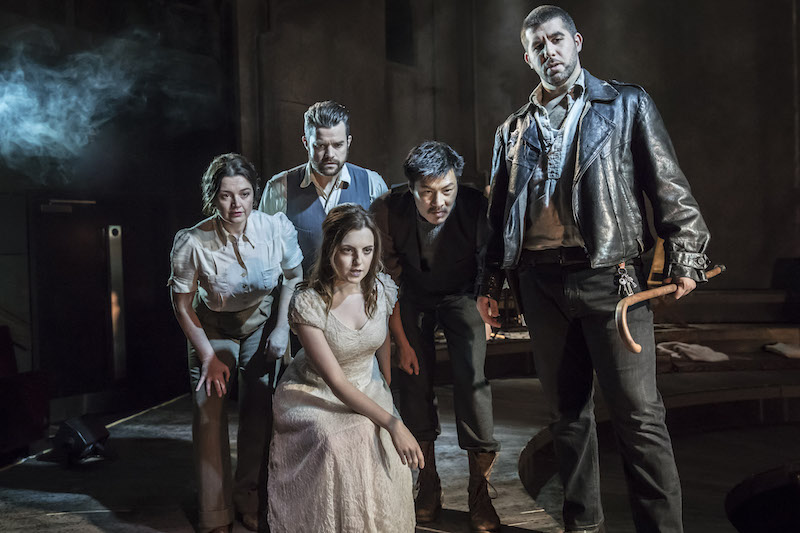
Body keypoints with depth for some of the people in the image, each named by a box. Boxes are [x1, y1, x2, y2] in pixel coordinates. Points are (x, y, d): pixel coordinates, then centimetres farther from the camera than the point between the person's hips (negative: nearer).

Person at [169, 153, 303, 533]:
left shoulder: (277, 229, -22)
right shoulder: (193, 242, -25)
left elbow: (294, 275, 0)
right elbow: (182, 305, -10)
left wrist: (282, 328, -6)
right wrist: (209, 356, -10)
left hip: (260, 324, 1)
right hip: (212, 329, -1)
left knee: (259, 412, -4)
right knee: (208, 413, -7)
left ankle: (250, 502, 16)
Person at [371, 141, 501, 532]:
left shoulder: (477, 207, -30)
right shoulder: (387, 210, -26)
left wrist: (488, 313, -26)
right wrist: (401, 342, -11)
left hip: (461, 294, -1)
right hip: (413, 296, 2)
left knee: (471, 376, -15)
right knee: (413, 376, -5)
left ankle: (479, 489, -4)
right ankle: (428, 482, 11)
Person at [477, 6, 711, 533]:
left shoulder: (626, 104, 8)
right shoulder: (513, 131, 16)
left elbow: (669, 187, 3)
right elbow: (499, 216, 19)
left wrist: (685, 259, -6)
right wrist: (492, 284, 16)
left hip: (610, 277, -3)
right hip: (542, 283, 4)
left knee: (639, 414, -5)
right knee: (567, 410, 11)